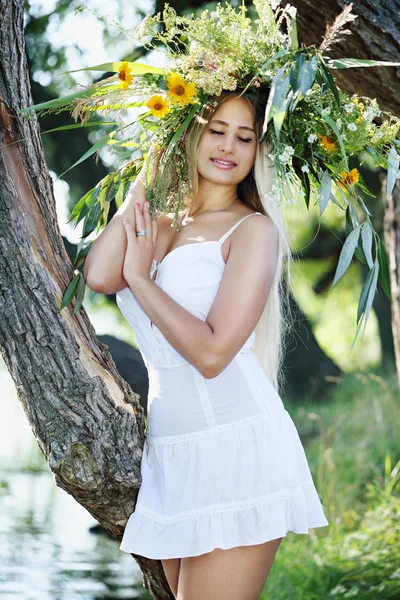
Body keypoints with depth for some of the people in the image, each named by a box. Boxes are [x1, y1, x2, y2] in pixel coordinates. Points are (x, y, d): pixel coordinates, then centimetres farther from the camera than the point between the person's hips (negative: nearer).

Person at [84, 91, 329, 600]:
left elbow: (212, 352, -16)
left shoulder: (252, 229, -5)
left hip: (235, 445, -6)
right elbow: (99, 276, -10)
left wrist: (141, 278, -8)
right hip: (170, 456, 7)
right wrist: (144, 183, 1)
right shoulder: (160, 224, 13)